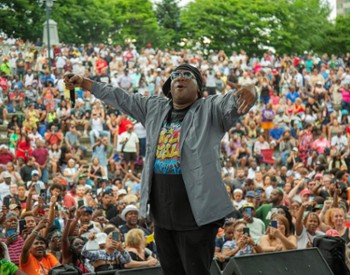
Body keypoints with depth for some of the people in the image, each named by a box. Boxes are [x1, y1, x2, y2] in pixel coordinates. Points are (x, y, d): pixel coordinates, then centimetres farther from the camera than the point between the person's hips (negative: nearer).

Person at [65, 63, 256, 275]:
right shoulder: (155, 109, 13)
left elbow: (232, 101, -24)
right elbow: (121, 98, 21)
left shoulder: (210, 110, -5)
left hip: (197, 215, -6)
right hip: (162, 214, 6)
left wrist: (249, 91, -46)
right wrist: (85, 83, 22)